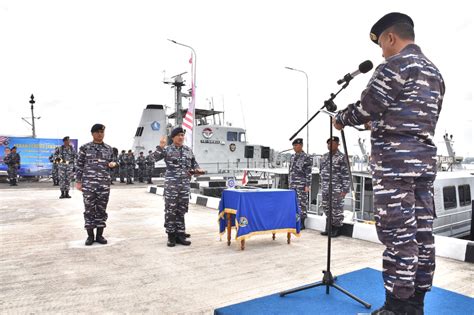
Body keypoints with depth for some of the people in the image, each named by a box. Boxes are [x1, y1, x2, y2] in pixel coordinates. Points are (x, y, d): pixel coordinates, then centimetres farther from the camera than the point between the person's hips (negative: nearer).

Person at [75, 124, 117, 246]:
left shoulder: (109, 149, 10)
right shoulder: (85, 148, 3)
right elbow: (79, 165, 4)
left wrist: (113, 164, -4)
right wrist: (78, 181, -2)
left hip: (104, 184, 2)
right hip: (88, 183, -2)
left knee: (101, 209, 6)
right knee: (89, 209, 2)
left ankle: (100, 235, 16)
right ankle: (90, 235, 14)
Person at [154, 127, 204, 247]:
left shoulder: (188, 150, 12)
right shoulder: (167, 149, 0)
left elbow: (194, 163, 22)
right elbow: (156, 158, -12)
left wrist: (197, 169, 3)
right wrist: (161, 146, -22)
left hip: (185, 184, 4)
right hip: (171, 183, -4)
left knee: (182, 209, 8)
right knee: (170, 209, -1)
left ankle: (180, 234, 18)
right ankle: (171, 235, 10)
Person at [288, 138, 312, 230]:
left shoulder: (307, 157, -8)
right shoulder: (292, 156, 12)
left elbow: (308, 173, -11)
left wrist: (307, 185, -14)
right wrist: (289, 183, 15)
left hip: (302, 185, -7)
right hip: (292, 185, 7)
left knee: (302, 203, -1)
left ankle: (302, 223, 8)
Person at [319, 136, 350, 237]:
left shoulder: (342, 157, -9)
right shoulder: (324, 156, 12)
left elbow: (346, 175, -12)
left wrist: (345, 189, -15)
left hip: (336, 190, -7)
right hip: (325, 189, 7)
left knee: (337, 209, -1)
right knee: (327, 209, 13)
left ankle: (337, 229, 12)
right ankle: (329, 228, 24)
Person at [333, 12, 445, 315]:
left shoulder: (396, 65, -6)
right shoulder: (435, 71, 21)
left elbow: (366, 107, -9)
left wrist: (341, 119, 10)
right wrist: (380, 120, 26)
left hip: (395, 156, -9)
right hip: (425, 156, 9)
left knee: (398, 233, -5)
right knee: (422, 231, 9)